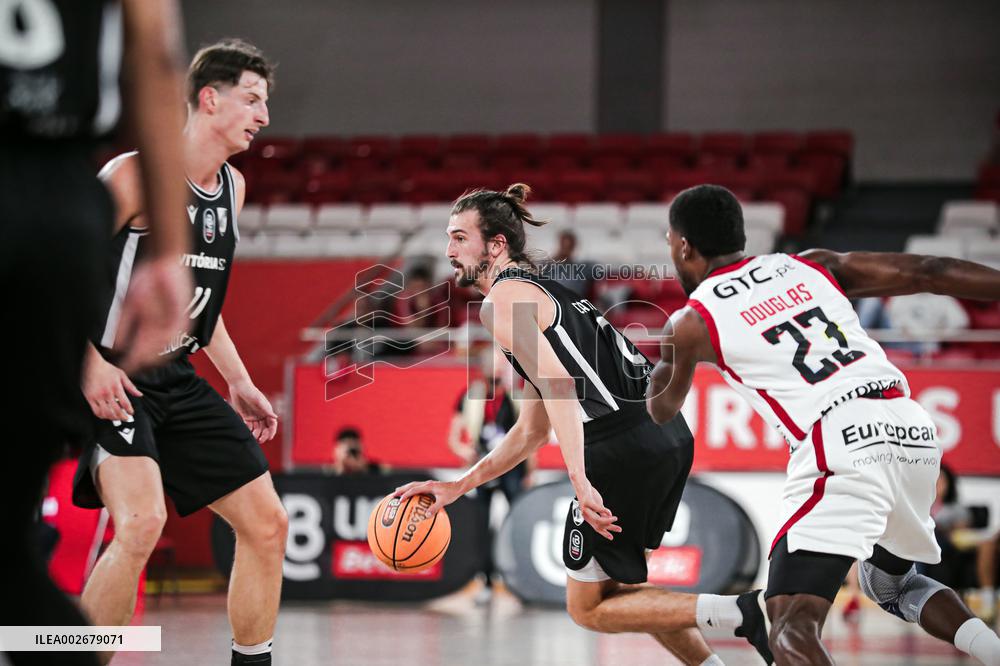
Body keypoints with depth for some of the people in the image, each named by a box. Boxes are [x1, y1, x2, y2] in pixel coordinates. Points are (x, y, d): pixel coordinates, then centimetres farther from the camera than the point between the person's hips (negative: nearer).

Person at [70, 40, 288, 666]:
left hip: (178, 380, 8)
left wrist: (239, 382, 18)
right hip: (112, 379, -8)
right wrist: (92, 362, -24)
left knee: (267, 524, 5)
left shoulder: (233, 187, 10)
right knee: (142, 522, -27)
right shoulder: (136, 173, -15)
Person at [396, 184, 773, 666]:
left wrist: (580, 480, -25)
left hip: (623, 445, -9)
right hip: (669, 433, 9)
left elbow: (559, 385, -18)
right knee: (617, 586, 26)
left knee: (588, 608, 4)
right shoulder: (541, 292, 28)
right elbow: (532, 431, 30)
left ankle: (741, 613, -11)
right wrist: (458, 486, 26)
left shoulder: (503, 299, -2)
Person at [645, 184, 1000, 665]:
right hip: (912, 432, 6)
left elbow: (661, 410, 30)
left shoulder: (691, 322, 10)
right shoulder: (812, 266, 20)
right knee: (891, 580, 32)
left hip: (841, 450, -6)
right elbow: (927, 273, 12)